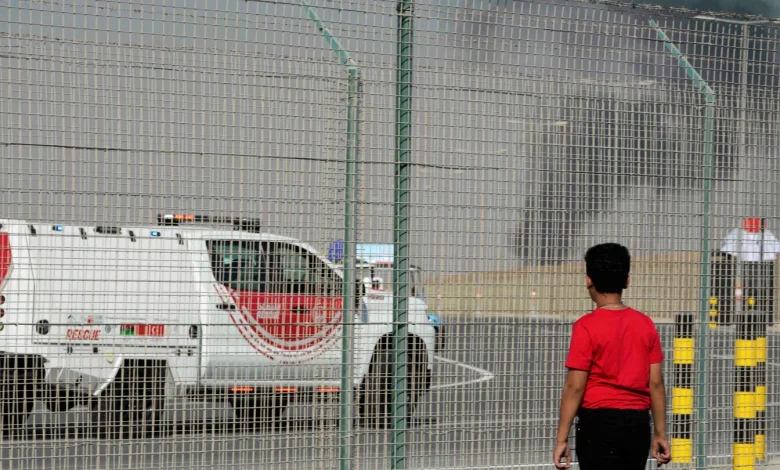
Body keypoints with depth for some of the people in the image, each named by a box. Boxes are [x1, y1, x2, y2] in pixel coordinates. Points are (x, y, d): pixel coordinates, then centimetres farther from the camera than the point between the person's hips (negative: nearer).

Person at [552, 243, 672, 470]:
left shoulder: (586, 326, -11)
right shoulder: (646, 325, 4)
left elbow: (575, 387, -12)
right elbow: (656, 384, 5)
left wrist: (562, 438, -8)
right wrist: (660, 434, 12)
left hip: (599, 424, -5)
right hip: (638, 424, 5)